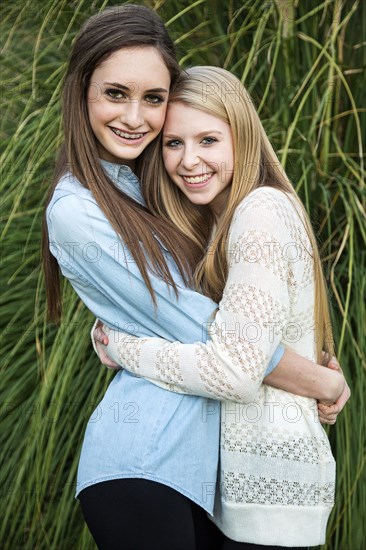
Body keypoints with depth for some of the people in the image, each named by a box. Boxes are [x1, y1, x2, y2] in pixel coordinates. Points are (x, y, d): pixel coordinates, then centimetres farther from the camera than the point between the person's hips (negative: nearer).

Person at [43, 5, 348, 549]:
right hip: (142, 463, -8)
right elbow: (203, 331, -16)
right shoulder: (76, 212, -15)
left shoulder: (147, 191, 12)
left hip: (200, 454, 8)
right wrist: (321, 382, -7)